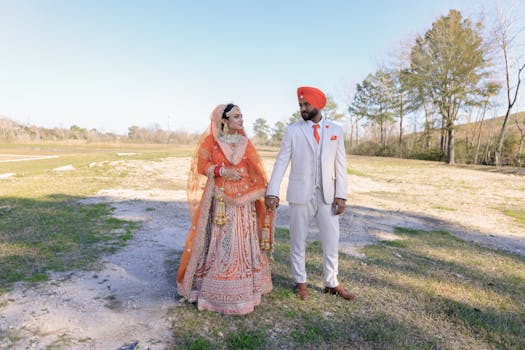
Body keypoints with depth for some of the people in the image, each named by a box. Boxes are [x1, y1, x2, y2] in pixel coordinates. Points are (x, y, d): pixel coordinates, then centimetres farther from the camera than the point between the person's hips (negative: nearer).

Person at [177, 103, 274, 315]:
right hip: (219, 198, -3)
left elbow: (255, 170, 5)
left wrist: (265, 193, -5)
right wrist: (222, 171, -18)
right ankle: (216, 288, 17)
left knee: (243, 240, 8)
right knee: (219, 240, 1)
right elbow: (202, 165, -2)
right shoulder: (210, 141, 1)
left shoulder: (244, 142, 9)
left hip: (244, 198, 3)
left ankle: (244, 287, 23)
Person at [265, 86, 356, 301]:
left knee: (331, 240, 8)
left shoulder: (335, 130, 6)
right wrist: (272, 192, -11)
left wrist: (341, 195, -3)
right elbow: (281, 162, -4)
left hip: (327, 195, 2)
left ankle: (331, 283, 27)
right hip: (300, 193, -1)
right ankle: (300, 282, 26)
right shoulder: (292, 130, 0)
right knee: (298, 240, 8)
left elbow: (340, 164, 4)